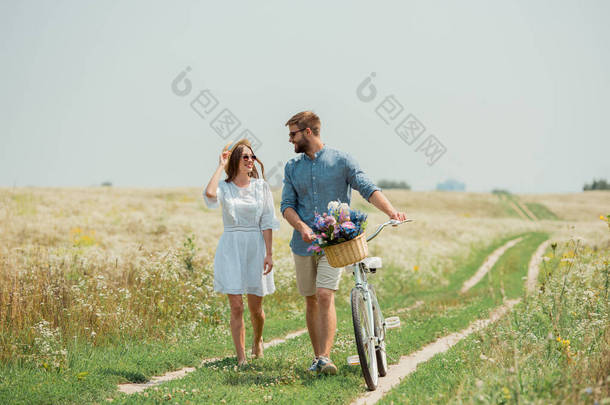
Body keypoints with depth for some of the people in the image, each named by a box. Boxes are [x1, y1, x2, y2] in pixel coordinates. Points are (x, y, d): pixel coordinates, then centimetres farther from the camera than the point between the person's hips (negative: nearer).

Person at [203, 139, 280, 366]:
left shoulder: (261, 186, 4)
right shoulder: (224, 187, 2)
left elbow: (267, 222, 2)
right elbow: (209, 194, -23)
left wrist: (269, 254, -5)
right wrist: (221, 166, -10)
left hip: (255, 247, 1)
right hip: (231, 247, -1)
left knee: (255, 307, 6)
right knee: (236, 306, -4)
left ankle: (257, 339, 37)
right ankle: (241, 358, 2)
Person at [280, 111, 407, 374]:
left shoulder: (341, 161, -1)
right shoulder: (292, 167, 11)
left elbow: (368, 189, -10)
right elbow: (287, 205, 5)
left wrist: (391, 211, -27)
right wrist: (302, 227, -16)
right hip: (303, 243, 4)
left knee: (325, 295, -17)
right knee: (311, 300, 7)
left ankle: (325, 357, -19)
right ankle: (317, 356, 17)